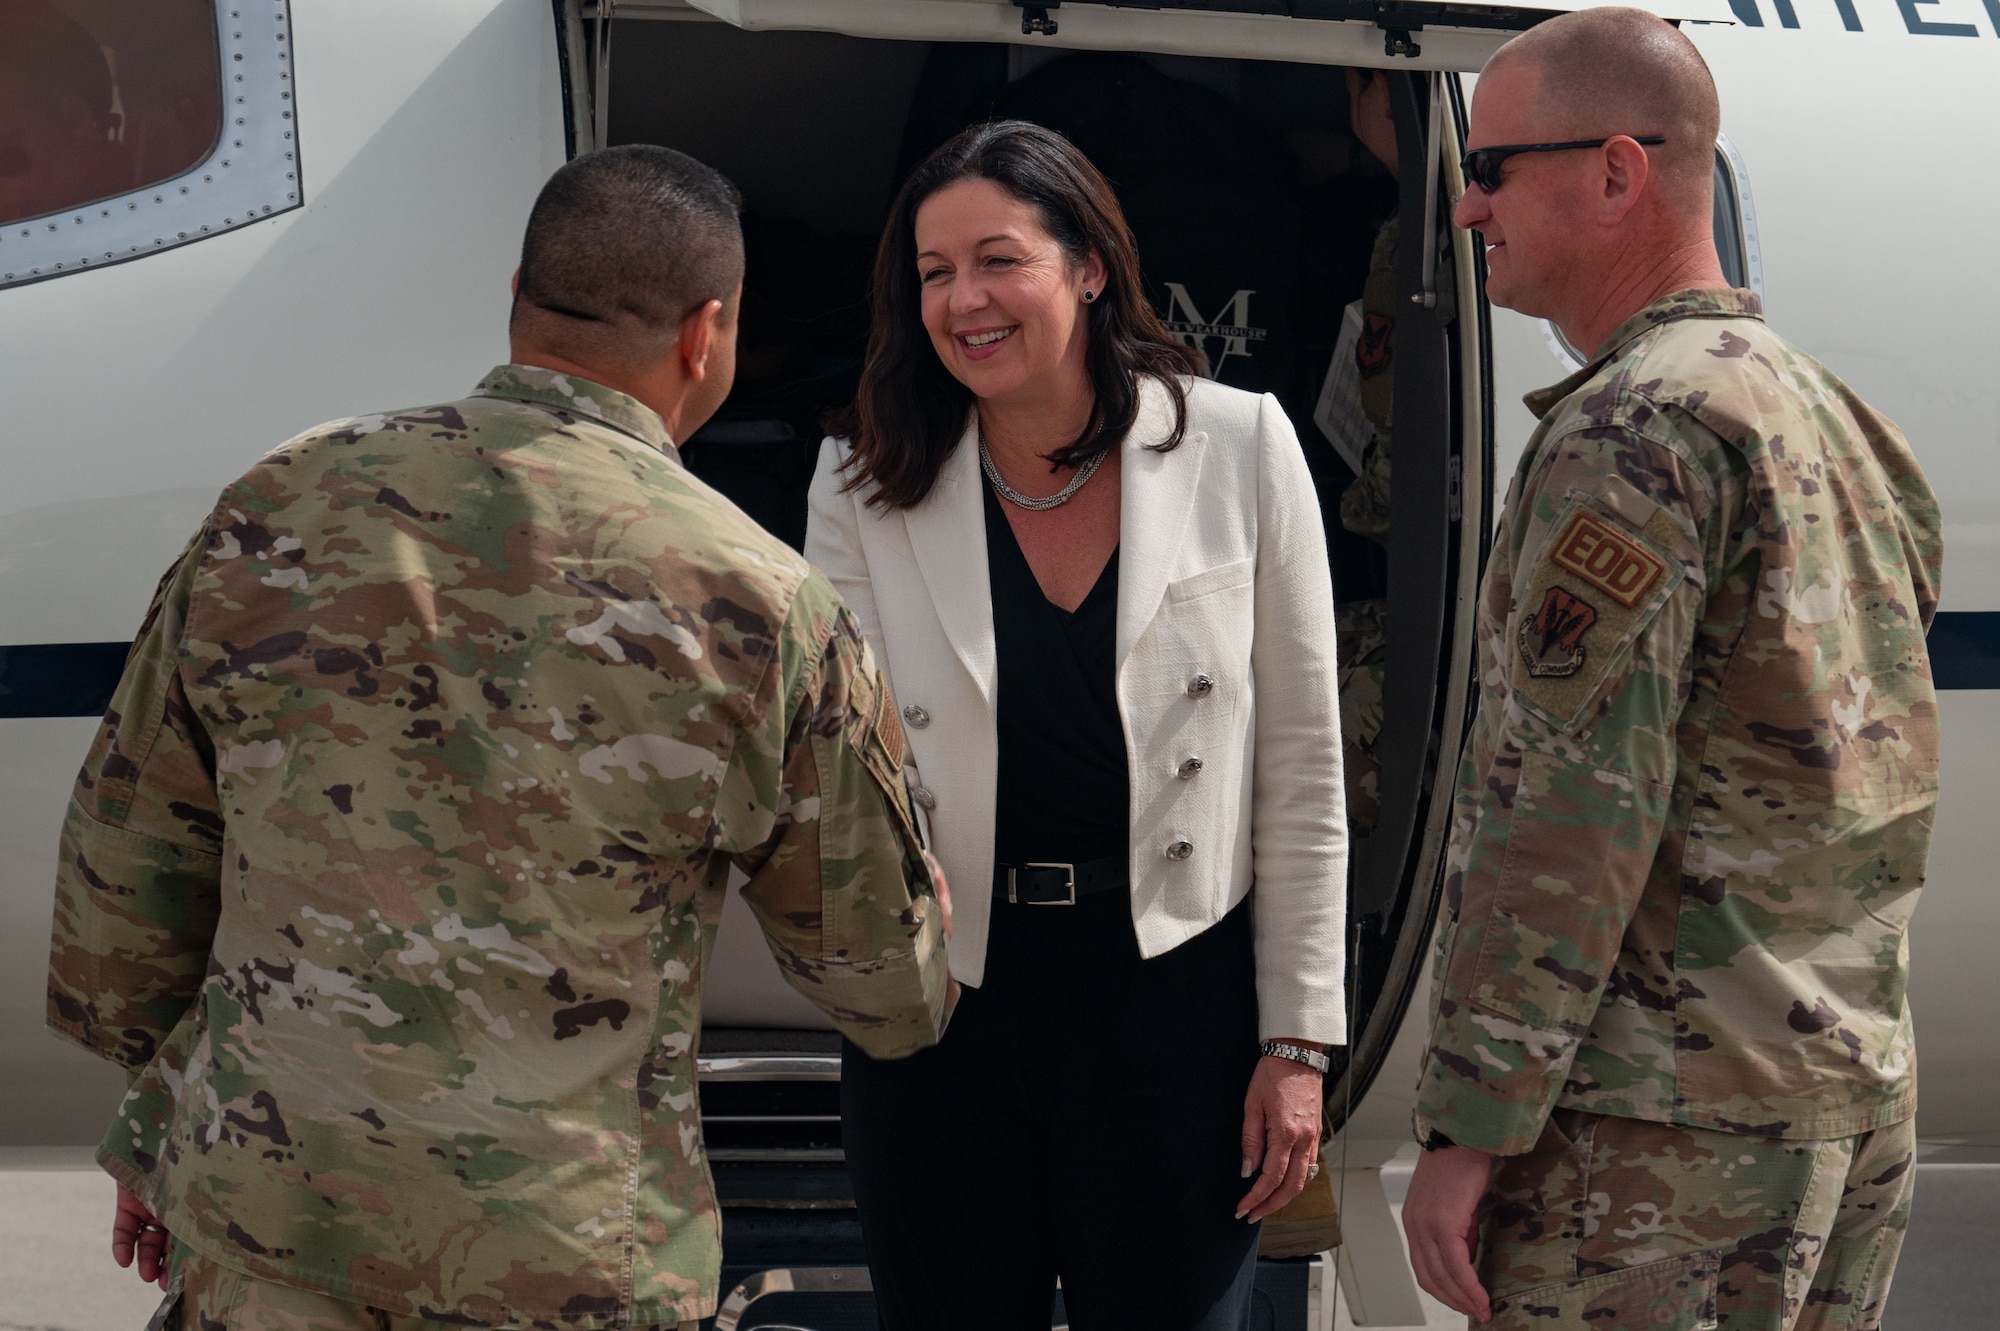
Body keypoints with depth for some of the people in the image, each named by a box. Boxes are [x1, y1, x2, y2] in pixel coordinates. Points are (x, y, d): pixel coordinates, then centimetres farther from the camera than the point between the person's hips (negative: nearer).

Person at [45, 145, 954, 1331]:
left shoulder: (277, 511, 0)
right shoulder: (765, 612, -8)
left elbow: (129, 848, 10)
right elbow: (888, 986, 3)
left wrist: (161, 1096, 24)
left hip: (253, 1233, 2)